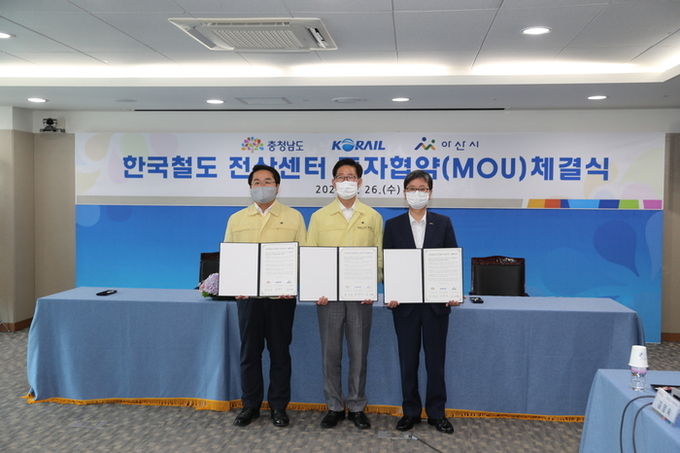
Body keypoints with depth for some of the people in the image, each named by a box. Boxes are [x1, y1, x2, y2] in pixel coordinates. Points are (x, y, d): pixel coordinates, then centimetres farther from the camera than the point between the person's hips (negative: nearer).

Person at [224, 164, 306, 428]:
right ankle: (250, 405, 20)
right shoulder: (236, 219, 9)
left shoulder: (293, 217, 4)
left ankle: (278, 406, 18)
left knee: (280, 351, 6)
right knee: (249, 351, 7)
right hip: (248, 295, 2)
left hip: (281, 296, -1)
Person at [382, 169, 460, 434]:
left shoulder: (443, 223, 4)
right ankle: (410, 412, 20)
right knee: (408, 360, 8)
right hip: (404, 303, 0)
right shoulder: (393, 225, 4)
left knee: (436, 359, 7)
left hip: (436, 302, 0)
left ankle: (436, 413, 19)